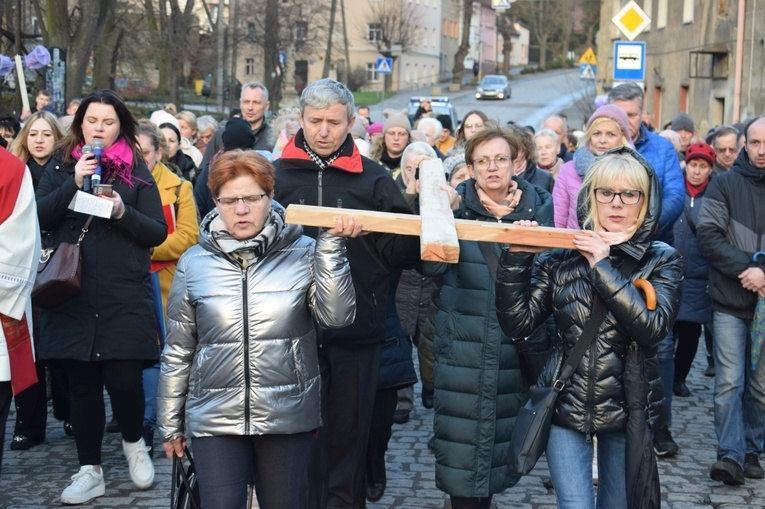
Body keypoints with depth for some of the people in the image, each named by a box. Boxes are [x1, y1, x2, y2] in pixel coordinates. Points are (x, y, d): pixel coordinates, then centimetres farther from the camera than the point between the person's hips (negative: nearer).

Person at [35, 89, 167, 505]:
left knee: (123, 377, -8)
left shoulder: (136, 171, 6)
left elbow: (158, 232, 3)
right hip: (73, 293, 2)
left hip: (125, 295, -1)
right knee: (81, 381, 5)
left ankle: (134, 443, 23)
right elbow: (39, 218, -3)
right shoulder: (62, 166, 9)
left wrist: (124, 212, -14)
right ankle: (90, 470, 17)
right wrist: (74, 183, -14)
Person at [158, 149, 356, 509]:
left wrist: (331, 244, -18)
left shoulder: (303, 254, -2)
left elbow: (337, 315, -15)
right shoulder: (195, 263, 1)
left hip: (288, 419, 0)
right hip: (215, 420, 0)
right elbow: (178, 351, 6)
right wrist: (170, 423, 9)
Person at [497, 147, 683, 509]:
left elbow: (652, 329, -19)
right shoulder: (560, 256, -1)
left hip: (625, 410, 1)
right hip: (566, 408, 0)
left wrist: (603, 267, -21)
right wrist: (516, 258, -17)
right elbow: (518, 324, -7)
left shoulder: (661, 260, -2)